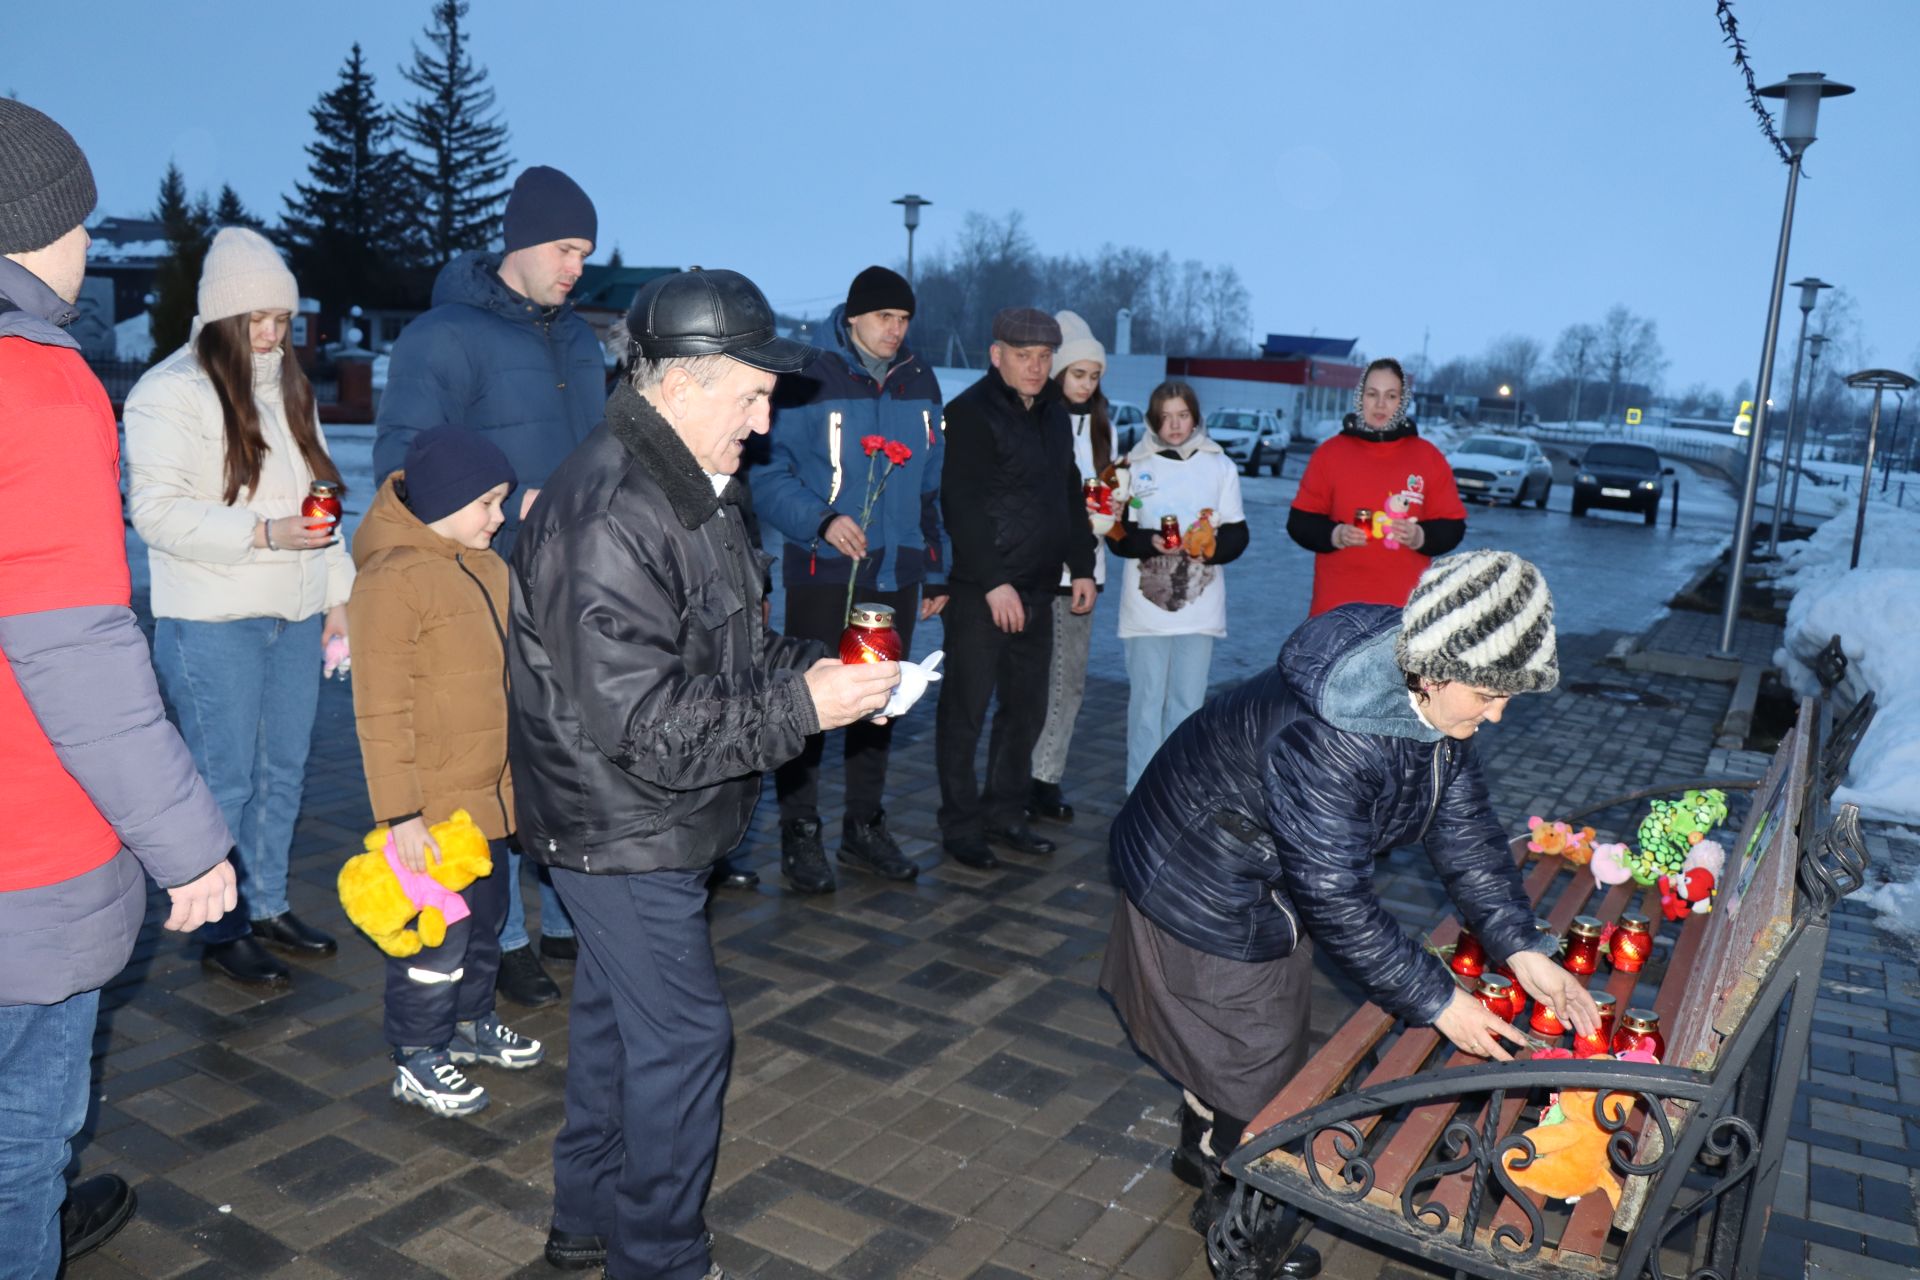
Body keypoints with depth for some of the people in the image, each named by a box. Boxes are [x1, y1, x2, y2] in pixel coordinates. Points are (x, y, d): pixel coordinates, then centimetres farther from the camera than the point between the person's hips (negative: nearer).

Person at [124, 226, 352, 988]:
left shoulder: (288, 388, 14)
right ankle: (222, 933, 14)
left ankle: (268, 906, 27)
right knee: (224, 780, 0)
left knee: (284, 770, 13)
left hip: (295, 616, 7)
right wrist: (264, 532, -25)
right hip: (212, 624, -7)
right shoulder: (171, 392, -9)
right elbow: (156, 511, -16)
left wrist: (338, 592, 16)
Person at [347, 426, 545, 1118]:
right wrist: (399, 814, -20)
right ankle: (419, 1059, 23)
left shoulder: (483, 565, 7)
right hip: (432, 807, -9)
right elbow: (380, 715, -20)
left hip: (489, 791, 9)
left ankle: (471, 1021, 42)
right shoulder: (392, 581, -20)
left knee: (486, 915, 22)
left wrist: (515, 774, 23)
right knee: (436, 934, 5)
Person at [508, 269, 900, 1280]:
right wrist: (801, 707, -27)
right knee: (682, 1036, 1)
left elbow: (723, 654, 16)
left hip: (647, 826, 10)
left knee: (616, 1016, 21)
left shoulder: (695, 490, 7)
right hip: (622, 832, -10)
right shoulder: (607, 521, -27)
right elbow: (641, 724, -29)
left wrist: (811, 666, -2)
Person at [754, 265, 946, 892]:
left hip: (896, 576, 5)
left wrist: (934, 572, 13)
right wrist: (821, 520, -22)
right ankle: (799, 834, 14)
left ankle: (864, 827, 26)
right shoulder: (809, 381, -8)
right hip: (822, 575, -5)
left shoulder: (920, 382, 9)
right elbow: (768, 476, -7)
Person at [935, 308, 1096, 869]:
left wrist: (1081, 566, 17)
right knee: (965, 712, 0)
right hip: (979, 592, -8)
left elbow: (1070, 495, 23)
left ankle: (1005, 815, 26)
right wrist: (994, 583, -21)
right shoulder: (971, 413, -10)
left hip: (1036, 590, 8)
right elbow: (961, 505, -18)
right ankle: (961, 827, 11)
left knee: (1027, 709, 13)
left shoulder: (1054, 414, 15)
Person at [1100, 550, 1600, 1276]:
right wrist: (1435, 1001, -27)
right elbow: (1334, 895, -34)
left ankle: (1203, 1154, 50)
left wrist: (1521, 948, -11)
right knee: (1254, 1059, 5)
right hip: (1203, 888, -9)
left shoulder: (1437, 700, -12)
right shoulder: (1325, 737, -40)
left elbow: (1466, 829, -4)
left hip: (1271, 883, 9)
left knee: (1270, 1034, 25)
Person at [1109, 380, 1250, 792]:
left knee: (1188, 701, 6)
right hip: (1146, 602, -1)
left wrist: (1211, 548, -15)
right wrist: (1150, 542, -19)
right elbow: (1119, 535, 1)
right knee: (1146, 699, 1)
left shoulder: (1220, 465, 7)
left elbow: (1237, 533, 6)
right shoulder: (1135, 464, 2)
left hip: (1200, 606, 1)